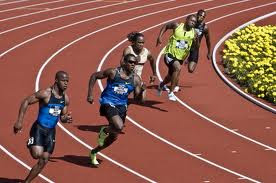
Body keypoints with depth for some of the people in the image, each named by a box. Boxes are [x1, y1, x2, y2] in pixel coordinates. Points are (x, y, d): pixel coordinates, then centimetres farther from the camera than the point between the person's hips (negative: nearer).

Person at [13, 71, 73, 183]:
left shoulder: (65, 99, 5)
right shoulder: (46, 94, -15)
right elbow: (26, 102, -13)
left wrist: (66, 119, -9)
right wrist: (19, 121, -18)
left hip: (51, 131, 6)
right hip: (39, 128, -6)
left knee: (43, 162, 5)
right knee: (37, 154, -26)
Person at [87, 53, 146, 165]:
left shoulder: (135, 79, 0)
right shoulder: (113, 72, -10)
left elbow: (139, 99, 2)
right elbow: (94, 76, 0)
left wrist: (142, 91, -19)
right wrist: (90, 94, -4)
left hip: (122, 106, 6)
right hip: (108, 103, -6)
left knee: (114, 136, 12)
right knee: (119, 127, -30)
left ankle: (94, 152, 36)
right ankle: (104, 131, 5)